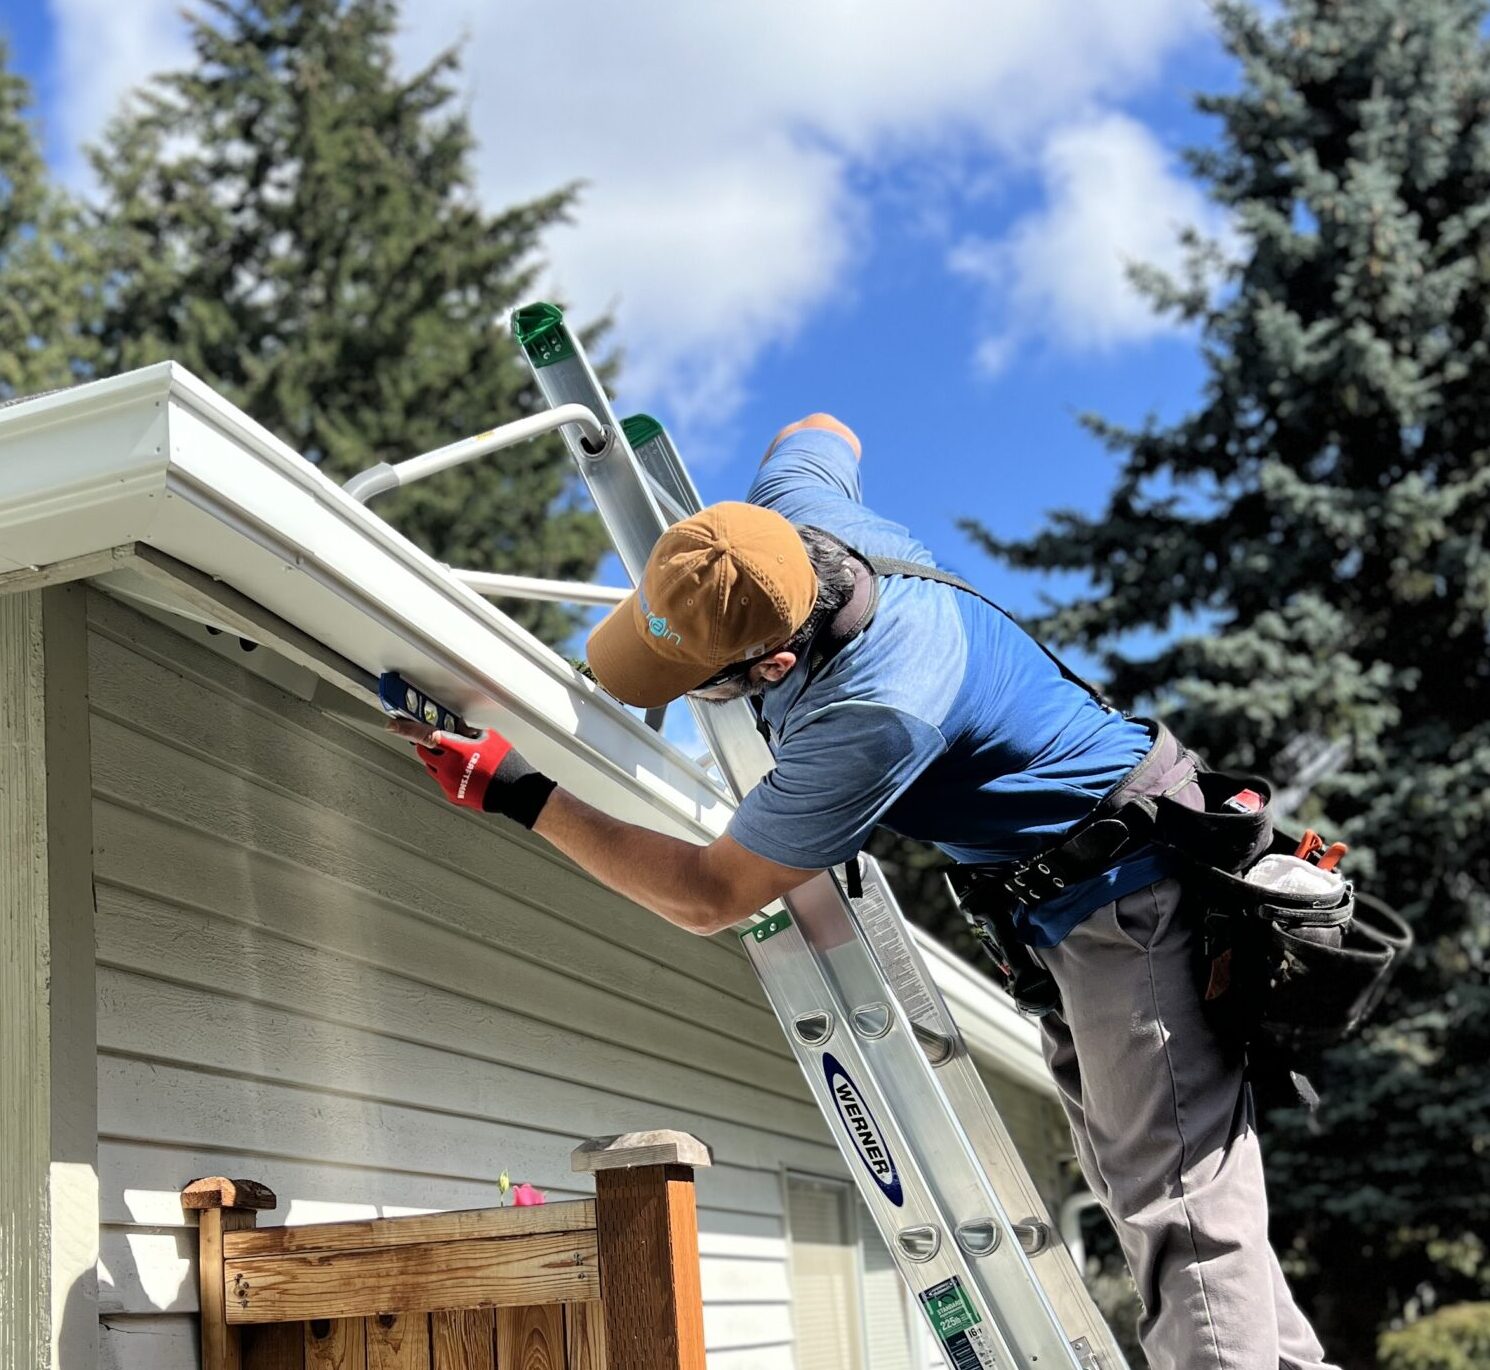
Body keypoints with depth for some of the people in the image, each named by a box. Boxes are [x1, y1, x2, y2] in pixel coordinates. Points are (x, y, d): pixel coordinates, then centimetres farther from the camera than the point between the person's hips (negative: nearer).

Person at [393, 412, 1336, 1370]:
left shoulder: (876, 721, -39)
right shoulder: (789, 506, -16)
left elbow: (709, 897, -29)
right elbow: (820, 432, 12)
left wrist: (521, 797, -25)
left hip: (1127, 898, -10)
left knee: (1177, 1198, -11)